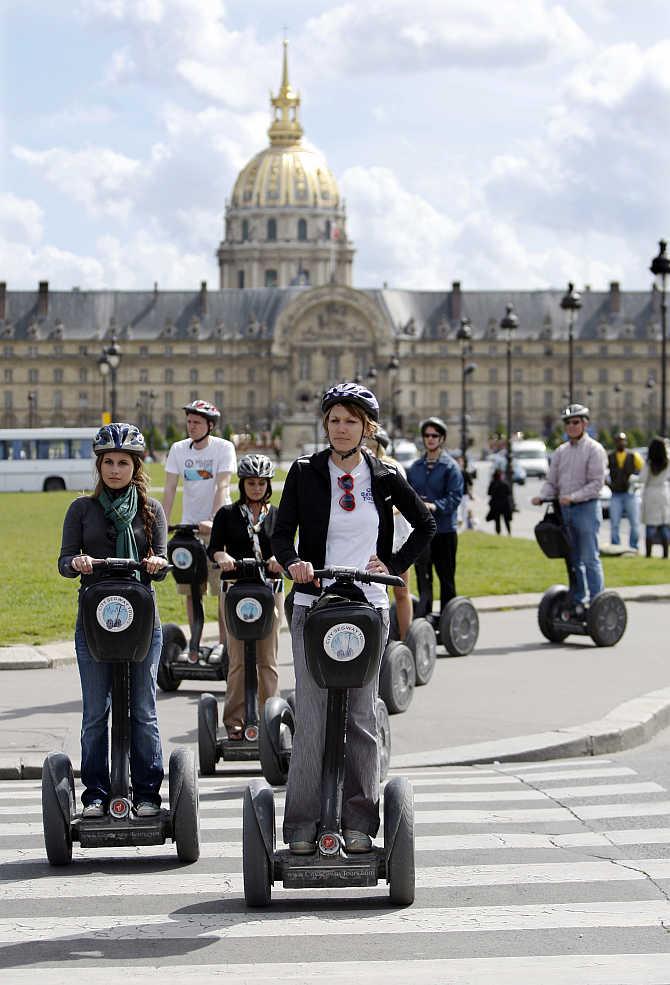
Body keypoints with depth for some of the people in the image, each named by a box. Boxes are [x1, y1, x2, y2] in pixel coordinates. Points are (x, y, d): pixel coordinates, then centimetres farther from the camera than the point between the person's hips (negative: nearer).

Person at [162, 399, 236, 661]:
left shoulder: (223, 448, -8)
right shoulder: (178, 449, 3)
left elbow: (221, 487, -18)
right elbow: (170, 489, 0)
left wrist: (213, 520, -30)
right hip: (189, 525, 4)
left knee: (223, 587, -6)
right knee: (191, 589, 4)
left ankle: (223, 642, 2)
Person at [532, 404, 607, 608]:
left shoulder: (594, 449, -5)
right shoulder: (561, 451, 14)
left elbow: (596, 484, -12)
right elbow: (552, 481, 13)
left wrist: (572, 497, -22)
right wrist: (541, 497, -7)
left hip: (586, 508, -6)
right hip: (564, 509, 6)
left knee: (590, 559, -8)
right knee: (573, 560, 10)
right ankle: (577, 602, 17)